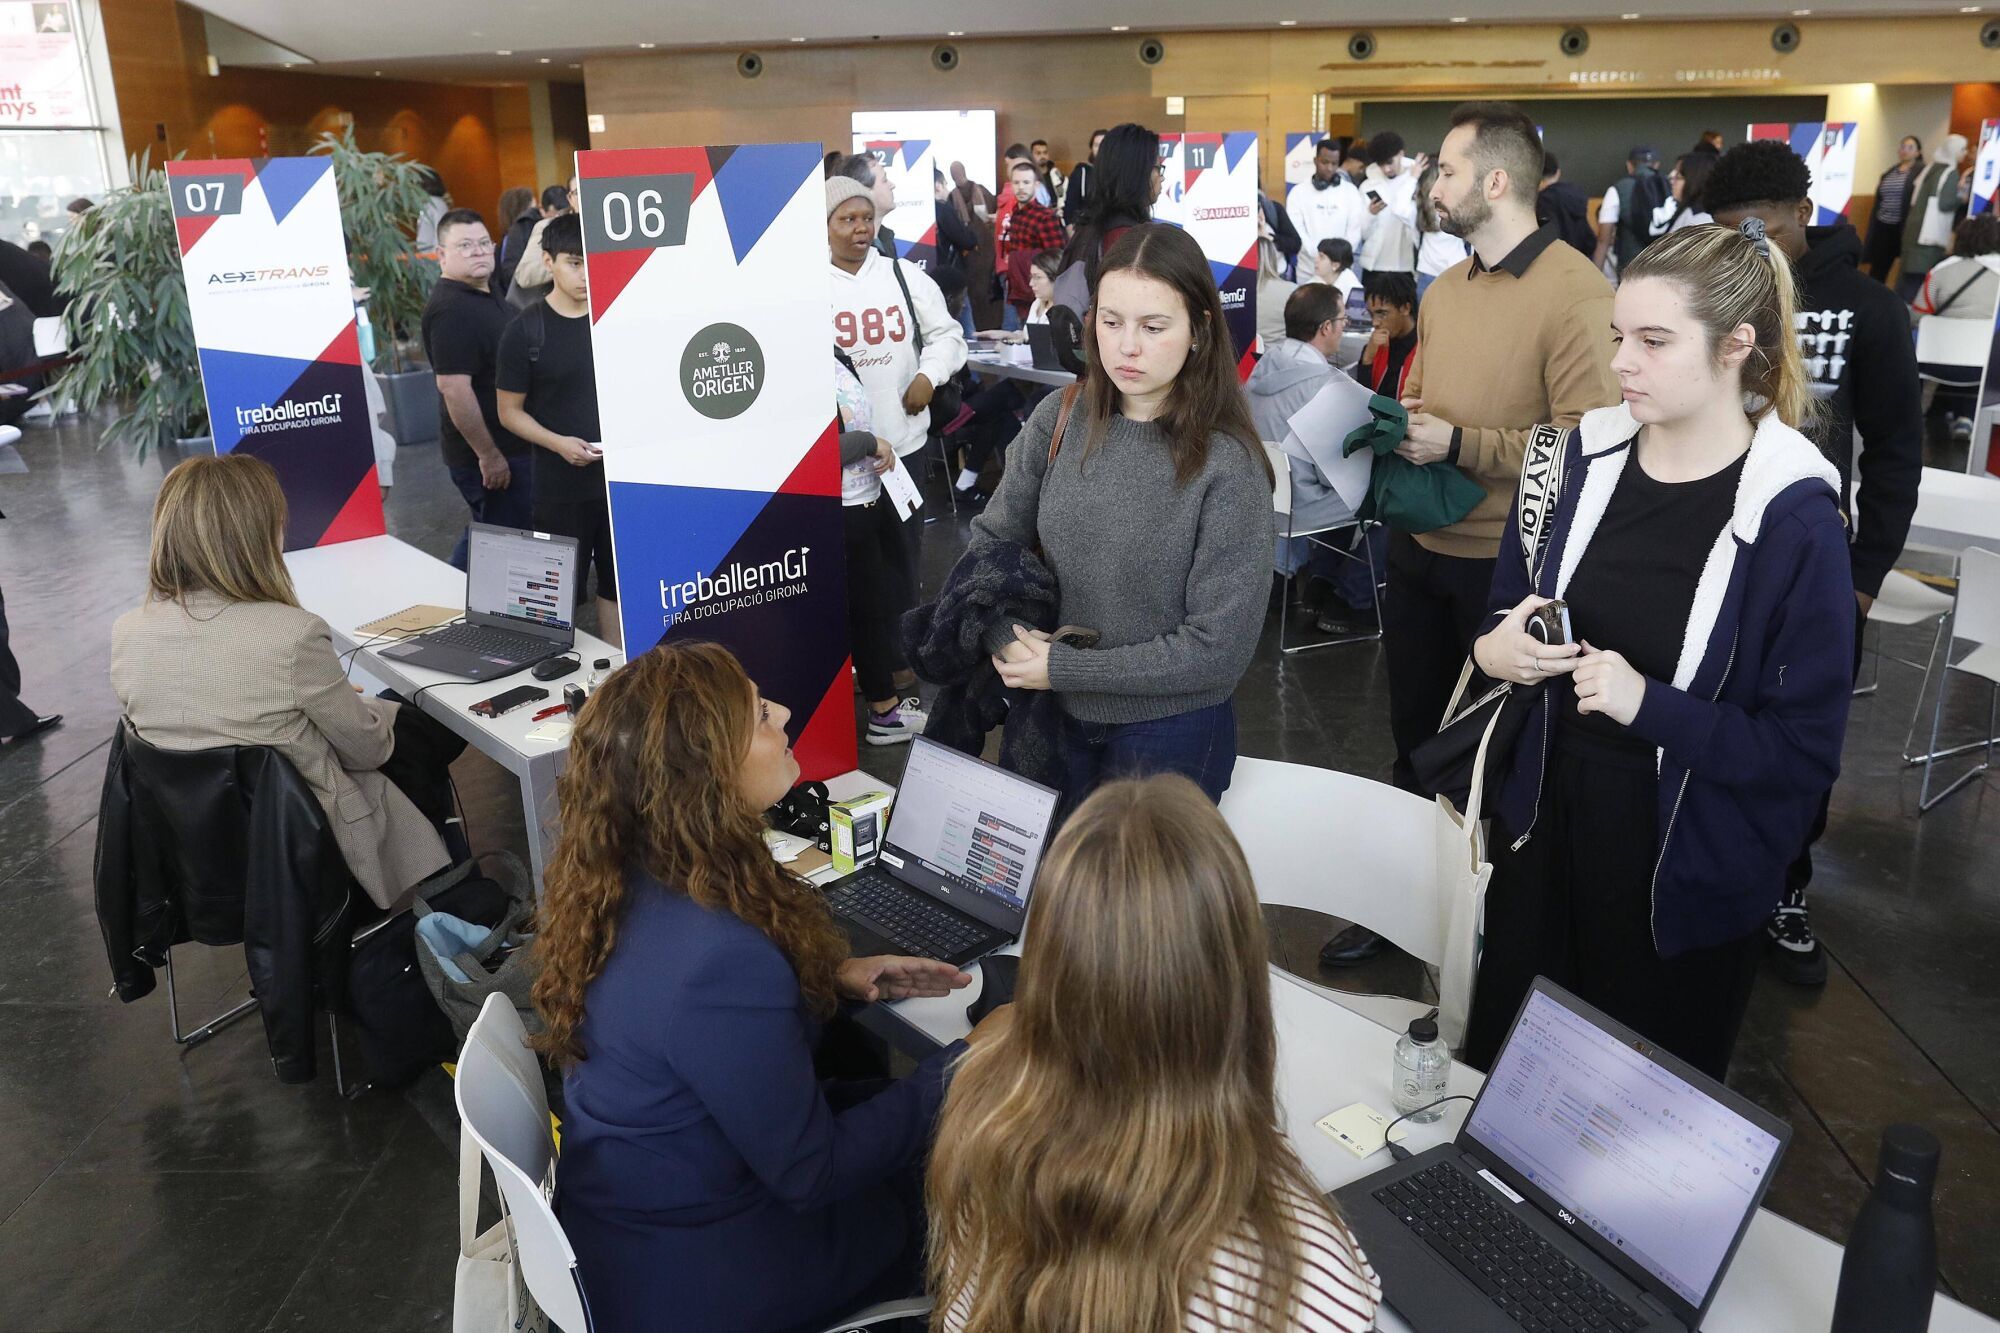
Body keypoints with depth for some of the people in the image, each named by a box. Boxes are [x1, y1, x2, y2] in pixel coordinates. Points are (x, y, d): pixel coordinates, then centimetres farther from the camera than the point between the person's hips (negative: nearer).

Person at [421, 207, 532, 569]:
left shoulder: (487, 291, 9)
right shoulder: (450, 309, -21)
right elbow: (454, 389, -26)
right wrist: (489, 455, -25)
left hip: (508, 444, 10)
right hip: (489, 456, -10)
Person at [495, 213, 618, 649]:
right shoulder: (525, 330, -5)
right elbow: (510, 411, -2)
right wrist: (558, 443, -19)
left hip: (620, 477, 3)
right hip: (560, 486, -3)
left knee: (617, 585, 11)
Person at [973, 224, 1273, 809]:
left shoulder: (1228, 465, -19)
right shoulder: (1061, 418, -8)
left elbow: (1219, 648, -20)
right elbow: (991, 542, 0)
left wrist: (1061, 668, -18)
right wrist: (1011, 645, -18)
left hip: (1168, 734, -4)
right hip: (1053, 717, 4)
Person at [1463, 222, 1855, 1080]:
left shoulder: (1791, 516, -17)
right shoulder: (1589, 454, -2)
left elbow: (1806, 751, -15)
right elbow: (1509, 606, 11)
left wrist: (1650, 705, -27)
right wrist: (1494, 649, -11)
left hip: (1686, 872, -4)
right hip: (1547, 827, 5)